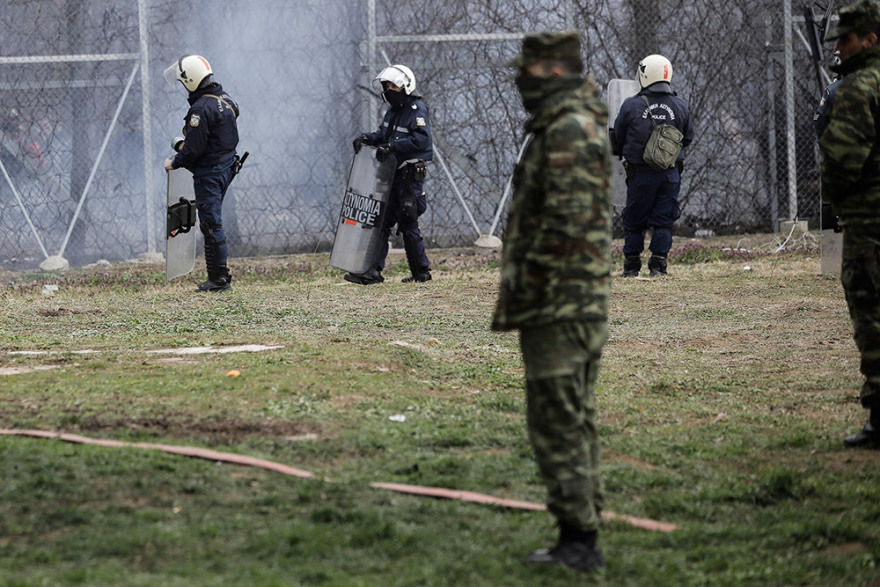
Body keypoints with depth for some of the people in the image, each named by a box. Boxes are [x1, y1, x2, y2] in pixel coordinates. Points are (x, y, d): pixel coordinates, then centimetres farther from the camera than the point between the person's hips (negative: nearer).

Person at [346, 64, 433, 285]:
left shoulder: (417, 110, -12)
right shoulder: (393, 110, 16)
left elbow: (421, 139, -25)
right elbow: (383, 134, 23)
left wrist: (391, 146, -27)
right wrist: (367, 138, 3)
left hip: (411, 174, -9)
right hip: (393, 174, 9)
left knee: (408, 225, -4)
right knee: (382, 221, 2)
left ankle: (421, 272, 8)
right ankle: (373, 271, 0)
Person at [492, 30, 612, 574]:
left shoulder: (568, 130, -17)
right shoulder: (584, 123, 16)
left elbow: (567, 220, -24)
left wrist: (525, 281, -17)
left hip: (556, 303, -11)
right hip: (586, 302, 11)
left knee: (557, 422, -8)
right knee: (576, 421, 13)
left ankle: (578, 538, -7)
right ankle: (582, 539, 17)